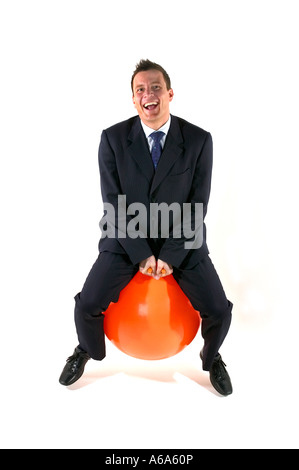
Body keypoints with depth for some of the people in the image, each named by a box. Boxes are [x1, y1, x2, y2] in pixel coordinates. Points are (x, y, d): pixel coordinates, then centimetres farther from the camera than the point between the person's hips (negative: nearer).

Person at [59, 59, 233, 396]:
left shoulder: (198, 140, -7)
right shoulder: (113, 138, -7)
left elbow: (197, 205, -8)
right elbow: (113, 203, -9)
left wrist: (170, 256, -15)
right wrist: (141, 254, -16)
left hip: (181, 241, 1)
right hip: (127, 238, 0)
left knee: (219, 311, -10)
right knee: (87, 306, -12)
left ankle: (211, 357, 27)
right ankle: (87, 350, 25)